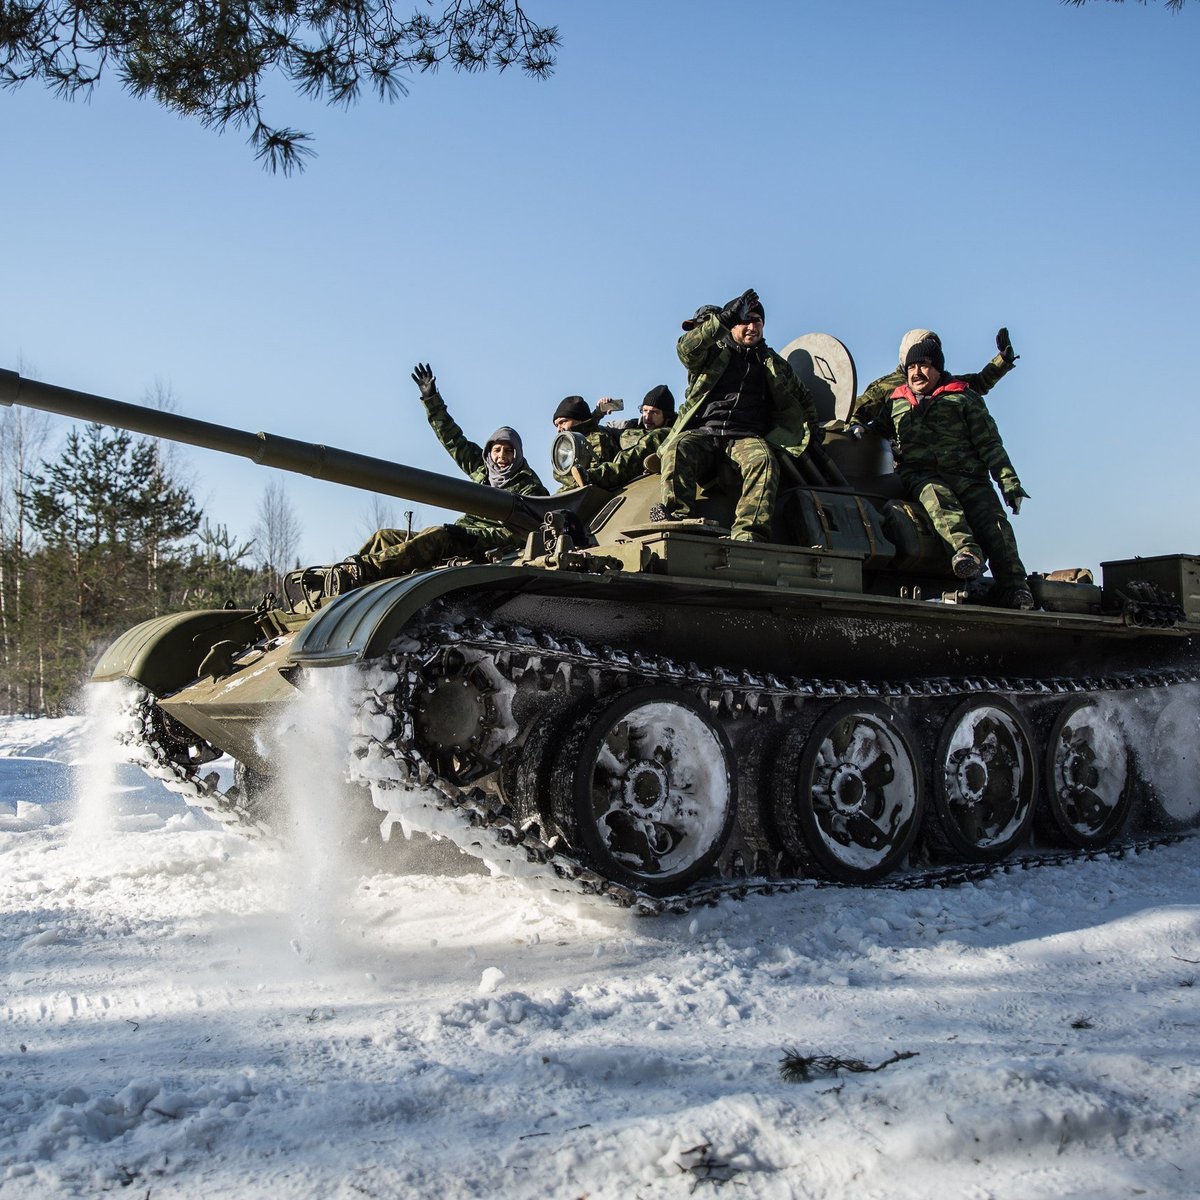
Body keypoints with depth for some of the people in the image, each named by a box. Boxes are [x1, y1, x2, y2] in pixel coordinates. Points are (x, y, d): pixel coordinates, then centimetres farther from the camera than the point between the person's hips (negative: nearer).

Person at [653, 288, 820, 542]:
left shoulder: (773, 364, 27)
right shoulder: (712, 354, 18)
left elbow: (802, 398, 39)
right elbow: (686, 349, -7)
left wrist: (811, 427, 23)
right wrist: (723, 319, -18)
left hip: (746, 437, 1)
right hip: (701, 434, -1)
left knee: (763, 458, -35)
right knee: (677, 449, -35)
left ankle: (748, 534, -49)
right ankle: (675, 516, -45)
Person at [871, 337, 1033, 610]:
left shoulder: (964, 397, 17)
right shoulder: (896, 403, 25)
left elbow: (989, 443, 11)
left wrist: (1009, 482, 0)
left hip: (967, 474, 0)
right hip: (920, 475, 1)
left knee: (993, 520, -25)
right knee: (937, 496, -36)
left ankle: (1014, 588, -33)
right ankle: (965, 548, -59)